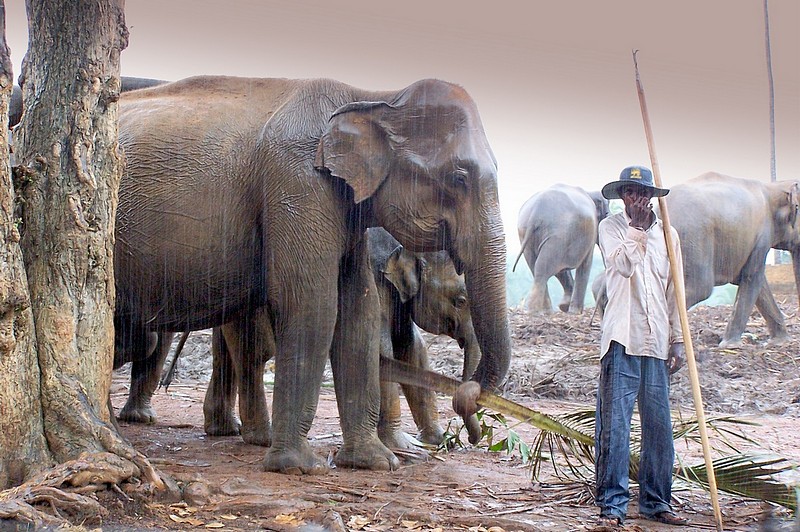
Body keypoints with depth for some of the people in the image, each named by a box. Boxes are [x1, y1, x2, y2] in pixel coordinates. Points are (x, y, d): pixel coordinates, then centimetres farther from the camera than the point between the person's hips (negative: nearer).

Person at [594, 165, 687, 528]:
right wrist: (637, 226, -10)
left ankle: (655, 502, 16)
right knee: (614, 424, -7)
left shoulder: (667, 234, 14)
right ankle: (612, 505, -2)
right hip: (622, 339, -3)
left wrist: (677, 341, 10)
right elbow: (623, 264, -14)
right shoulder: (610, 228, 6)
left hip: (657, 343, 4)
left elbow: (673, 291, 15)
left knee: (659, 426, 6)